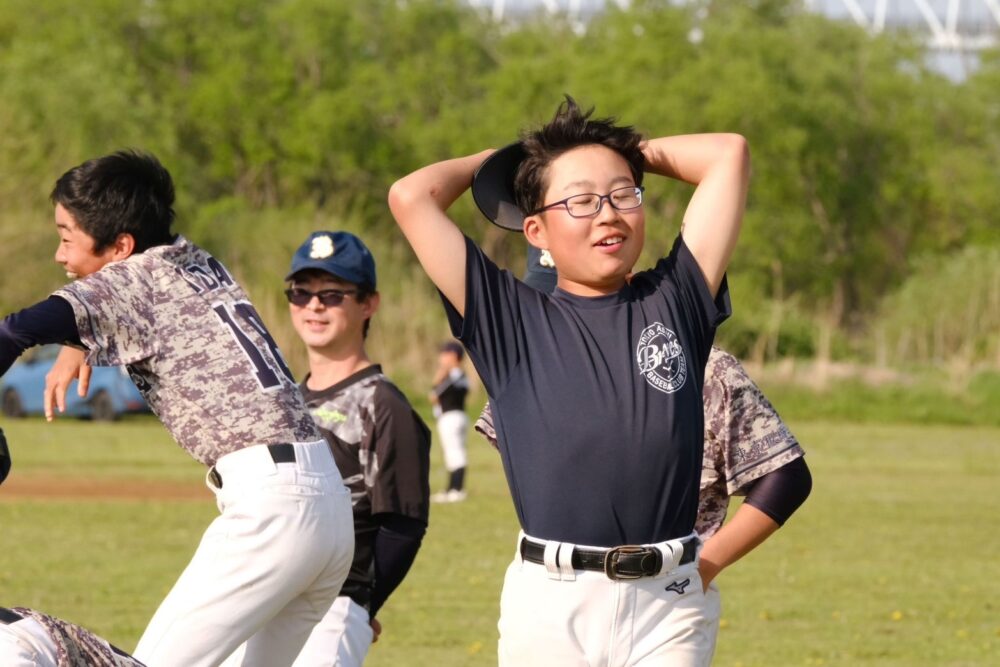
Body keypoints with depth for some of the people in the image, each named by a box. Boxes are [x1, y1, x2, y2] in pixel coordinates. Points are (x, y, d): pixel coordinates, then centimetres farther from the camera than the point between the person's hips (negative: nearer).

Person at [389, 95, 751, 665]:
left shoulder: (674, 300, 9)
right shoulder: (511, 321, 4)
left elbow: (729, 154, 10)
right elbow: (411, 197, 0)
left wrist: (633, 151, 21)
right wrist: (495, 161, 16)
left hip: (668, 603, 1)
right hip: (549, 602, -1)